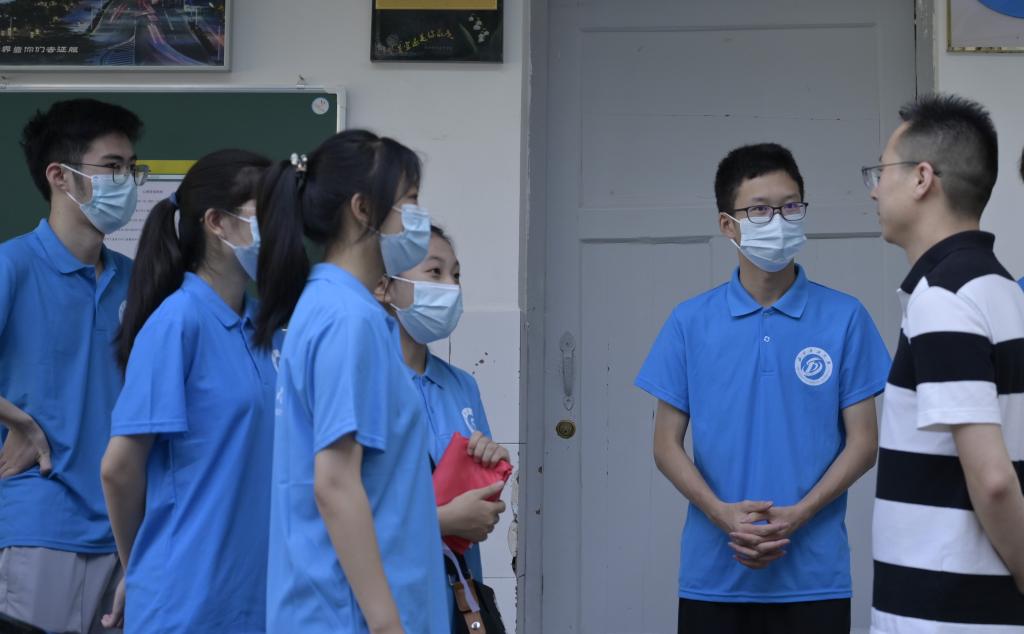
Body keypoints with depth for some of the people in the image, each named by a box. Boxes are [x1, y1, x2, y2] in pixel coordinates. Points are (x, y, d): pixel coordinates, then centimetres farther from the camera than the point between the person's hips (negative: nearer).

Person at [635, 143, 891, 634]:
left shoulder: (844, 318, 0)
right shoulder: (689, 323, 3)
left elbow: (862, 442, 1)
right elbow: (666, 444, 3)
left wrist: (797, 515, -13)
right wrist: (723, 514, -12)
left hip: (813, 576, -1)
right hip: (713, 575, 1)